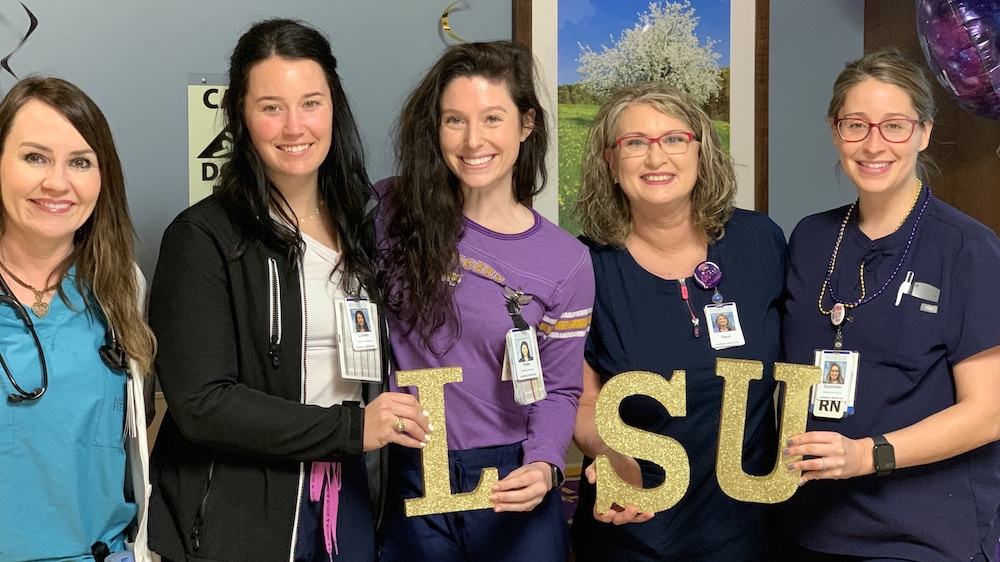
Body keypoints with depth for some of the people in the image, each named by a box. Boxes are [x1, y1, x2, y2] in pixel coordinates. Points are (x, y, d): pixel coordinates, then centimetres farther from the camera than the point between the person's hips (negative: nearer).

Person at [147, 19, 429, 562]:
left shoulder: (360, 225, 6)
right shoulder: (204, 237, -12)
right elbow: (200, 404, -18)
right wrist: (350, 427, -18)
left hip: (349, 497, 5)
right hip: (236, 519, -5)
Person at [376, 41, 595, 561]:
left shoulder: (565, 262, -5)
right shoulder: (391, 213, -5)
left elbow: (557, 390, 1)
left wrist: (543, 466, -17)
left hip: (513, 491, 0)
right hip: (411, 479, 1)